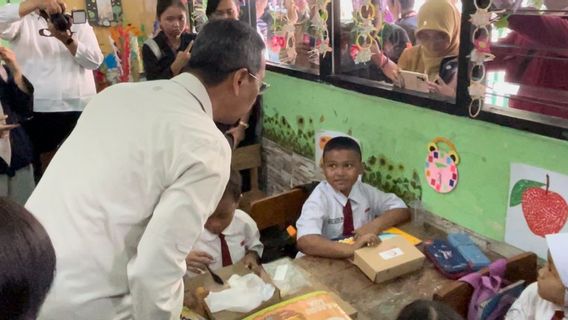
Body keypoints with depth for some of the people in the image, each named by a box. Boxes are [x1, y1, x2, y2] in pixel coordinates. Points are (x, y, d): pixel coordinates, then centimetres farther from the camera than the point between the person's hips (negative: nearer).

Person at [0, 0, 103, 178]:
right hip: (38, 111, -1)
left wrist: (67, 40, -15)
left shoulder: (77, 21, 14)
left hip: (80, 110, 2)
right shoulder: (22, 21, 8)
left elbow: (95, 61, 2)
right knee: (43, 169, 1)